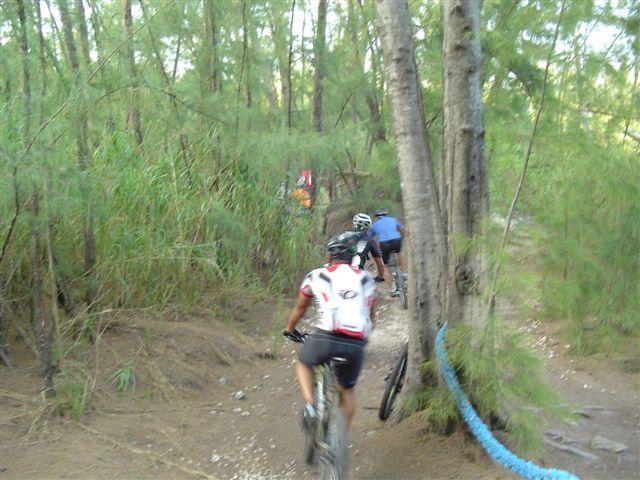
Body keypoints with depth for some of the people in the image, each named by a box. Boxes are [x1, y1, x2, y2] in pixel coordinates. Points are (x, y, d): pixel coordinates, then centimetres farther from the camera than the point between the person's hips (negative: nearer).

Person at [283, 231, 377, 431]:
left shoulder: (316, 276, 13)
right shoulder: (366, 278, 19)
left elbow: (299, 308, 27)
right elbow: (371, 315, 28)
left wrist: (289, 330, 45)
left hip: (325, 338, -2)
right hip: (356, 345, 2)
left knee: (303, 364, 30)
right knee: (348, 391, 26)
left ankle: (310, 406, 10)